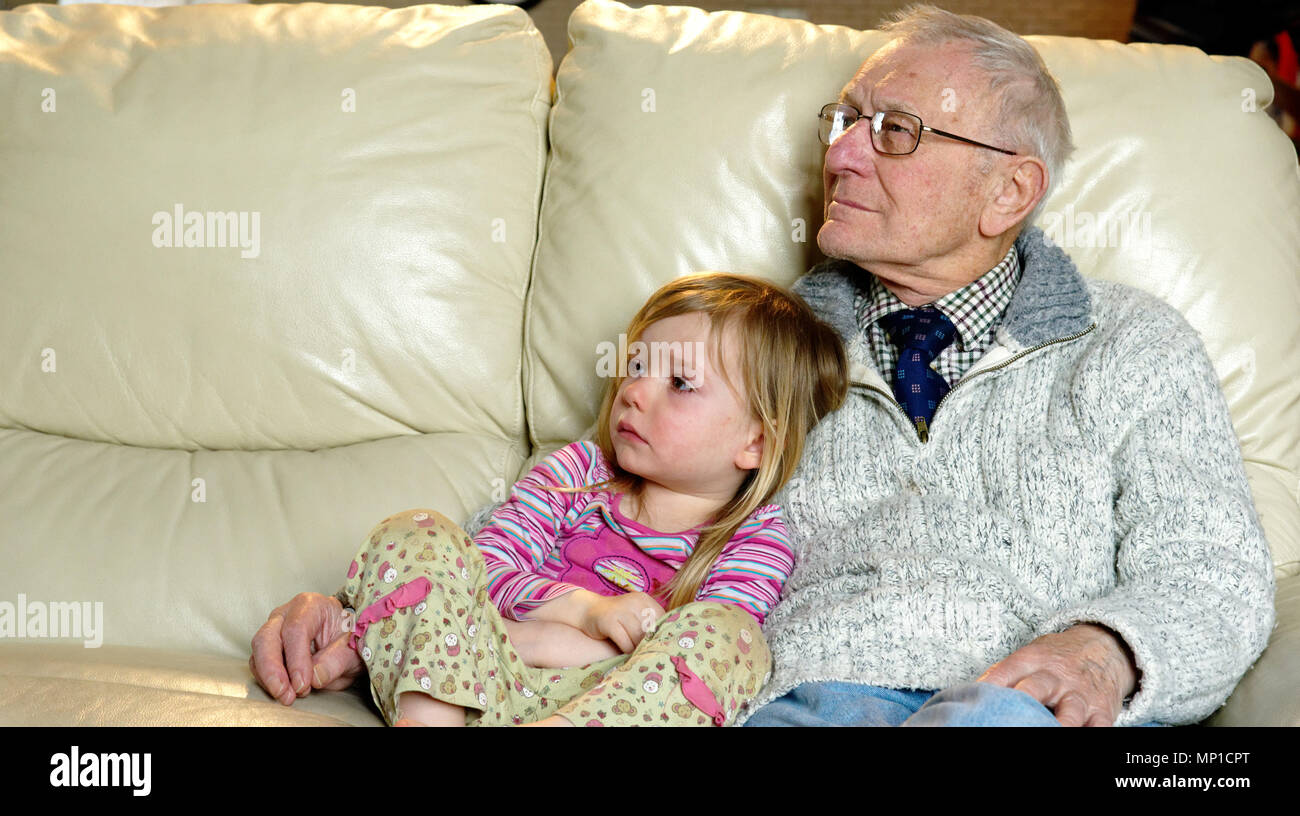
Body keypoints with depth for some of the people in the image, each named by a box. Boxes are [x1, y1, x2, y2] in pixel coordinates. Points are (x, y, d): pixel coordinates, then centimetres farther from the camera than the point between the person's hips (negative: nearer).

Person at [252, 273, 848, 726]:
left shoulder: (758, 543, 6)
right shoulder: (577, 471, 17)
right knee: (416, 536, -12)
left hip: (596, 701, -2)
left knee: (723, 636, -29)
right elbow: (487, 564, 6)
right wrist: (587, 611, -14)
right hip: (468, 685, 3)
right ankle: (431, 716, -33)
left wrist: (540, 638, -14)